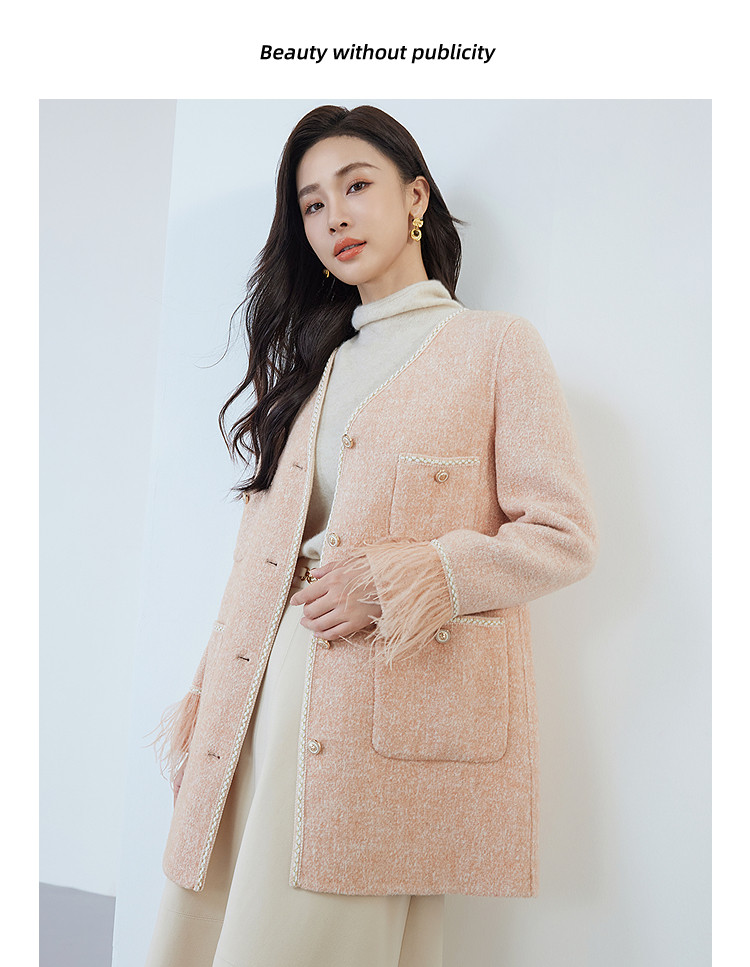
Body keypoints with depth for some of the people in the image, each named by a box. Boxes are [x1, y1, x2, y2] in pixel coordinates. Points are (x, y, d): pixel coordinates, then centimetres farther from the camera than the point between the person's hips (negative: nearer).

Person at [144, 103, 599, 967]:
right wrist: (206, 696, 8)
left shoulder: (496, 347, 6)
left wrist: (396, 583, -13)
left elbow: (564, 536, -2)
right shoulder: (311, 365, 22)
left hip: (399, 719, -5)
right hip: (268, 700, 5)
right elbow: (262, 550, 17)